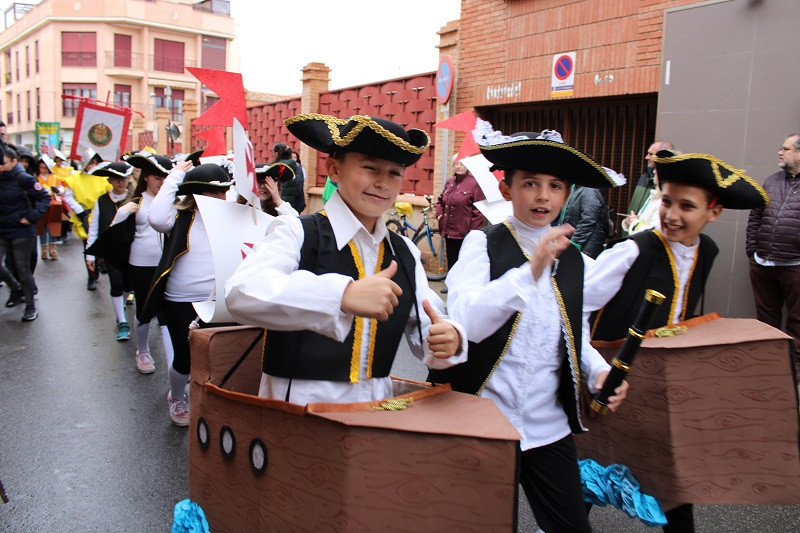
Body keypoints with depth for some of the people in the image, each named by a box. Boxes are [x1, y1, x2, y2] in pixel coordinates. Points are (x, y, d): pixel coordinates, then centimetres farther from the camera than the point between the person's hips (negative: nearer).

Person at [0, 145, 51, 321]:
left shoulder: (23, 179, -12)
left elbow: (44, 198, -9)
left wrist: (32, 216, -16)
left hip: (21, 232, -5)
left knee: (23, 268, 2)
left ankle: (30, 305, 17)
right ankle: (16, 289, 28)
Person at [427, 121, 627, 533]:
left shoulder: (575, 261, 5)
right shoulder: (483, 244, -8)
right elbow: (466, 322, -23)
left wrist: (600, 371, -4)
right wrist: (530, 271, -31)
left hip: (548, 426, 4)